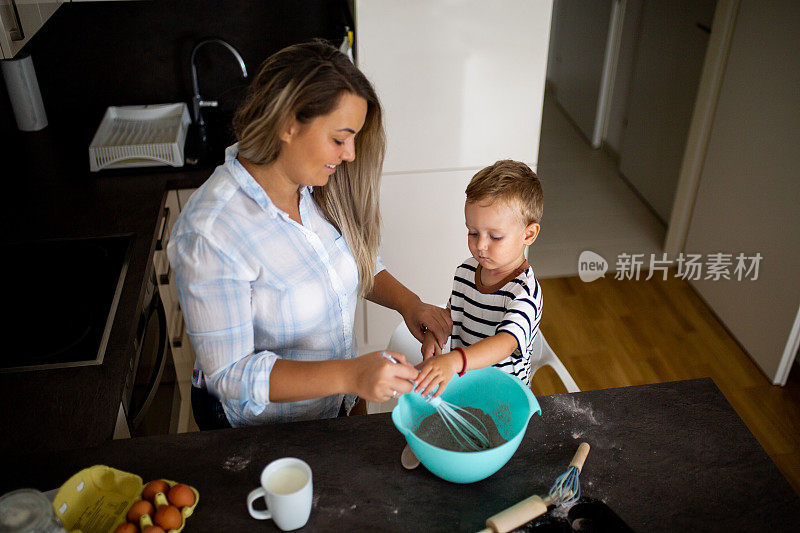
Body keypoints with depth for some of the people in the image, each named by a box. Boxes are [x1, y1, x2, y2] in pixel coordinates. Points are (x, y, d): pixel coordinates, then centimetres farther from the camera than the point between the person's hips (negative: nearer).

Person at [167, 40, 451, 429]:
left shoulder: (319, 189, -12)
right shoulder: (208, 235, -32)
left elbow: (360, 261, 6)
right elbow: (229, 374, -29)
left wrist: (408, 303, -13)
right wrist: (349, 375, -39)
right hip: (256, 427, -6)